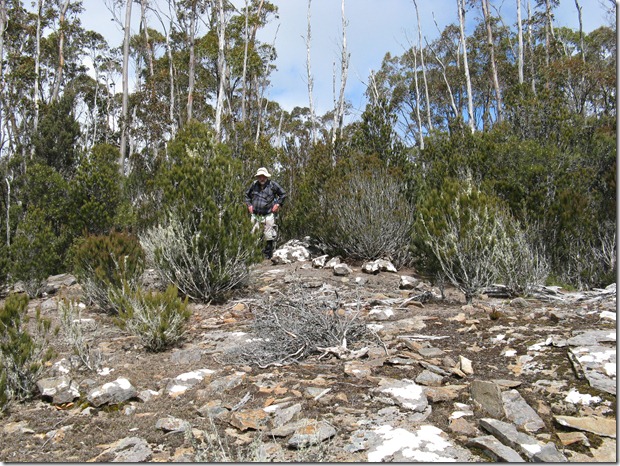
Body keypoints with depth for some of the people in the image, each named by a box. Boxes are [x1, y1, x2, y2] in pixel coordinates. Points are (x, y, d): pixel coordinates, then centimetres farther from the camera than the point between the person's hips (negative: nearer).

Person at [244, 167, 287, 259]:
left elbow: (283, 194, 9)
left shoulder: (272, 184, -1)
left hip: (268, 216, -2)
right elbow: (247, 195, 23)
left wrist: (278, 204, 0)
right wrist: (249, 205, 10)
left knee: (269, 237, 2)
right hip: (255, 216, 3)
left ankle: (268, 256, 14)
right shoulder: (254, 185, 6)